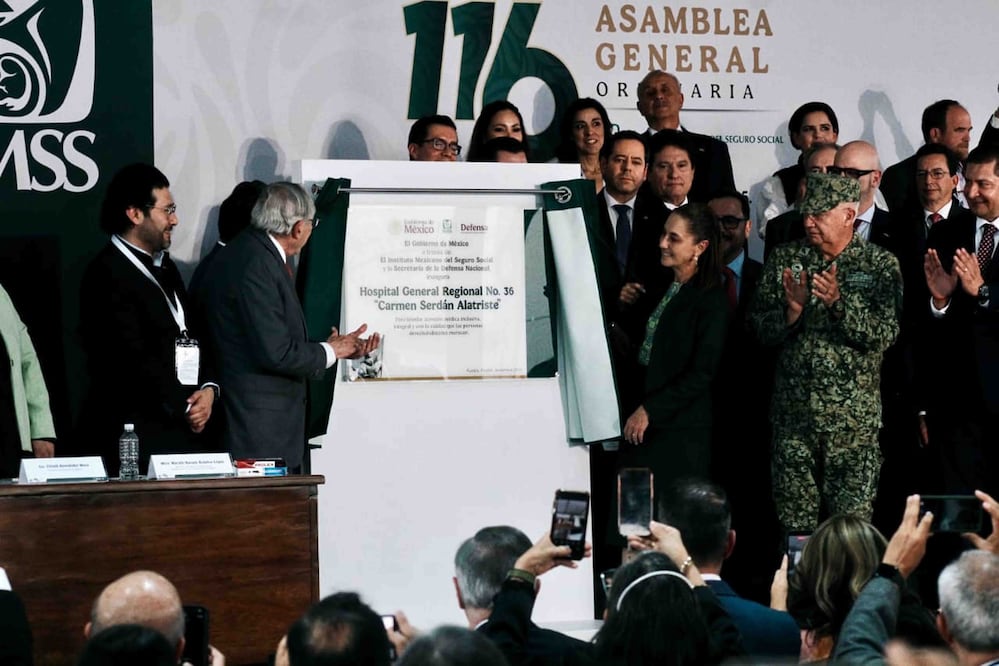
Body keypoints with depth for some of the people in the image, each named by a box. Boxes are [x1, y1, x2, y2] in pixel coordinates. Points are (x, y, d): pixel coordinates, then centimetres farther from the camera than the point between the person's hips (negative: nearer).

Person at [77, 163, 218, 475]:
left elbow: (193, 337, 22)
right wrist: (184, 410, -9)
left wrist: (208, 389, 2)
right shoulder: (108, 274, -10)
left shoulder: (164, 267, 20)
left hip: (186, 432, 8)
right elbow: (134, 361, -15)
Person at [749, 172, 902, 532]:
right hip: (793, 414, 2)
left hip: (853, 418, -2)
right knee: (793, 520, 5)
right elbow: (761, 330, 2)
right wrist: (792, 309, -17)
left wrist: (839, 303, -23)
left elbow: (884, 336, -10)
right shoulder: (784, 259, 6)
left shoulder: (880, 264, -1)